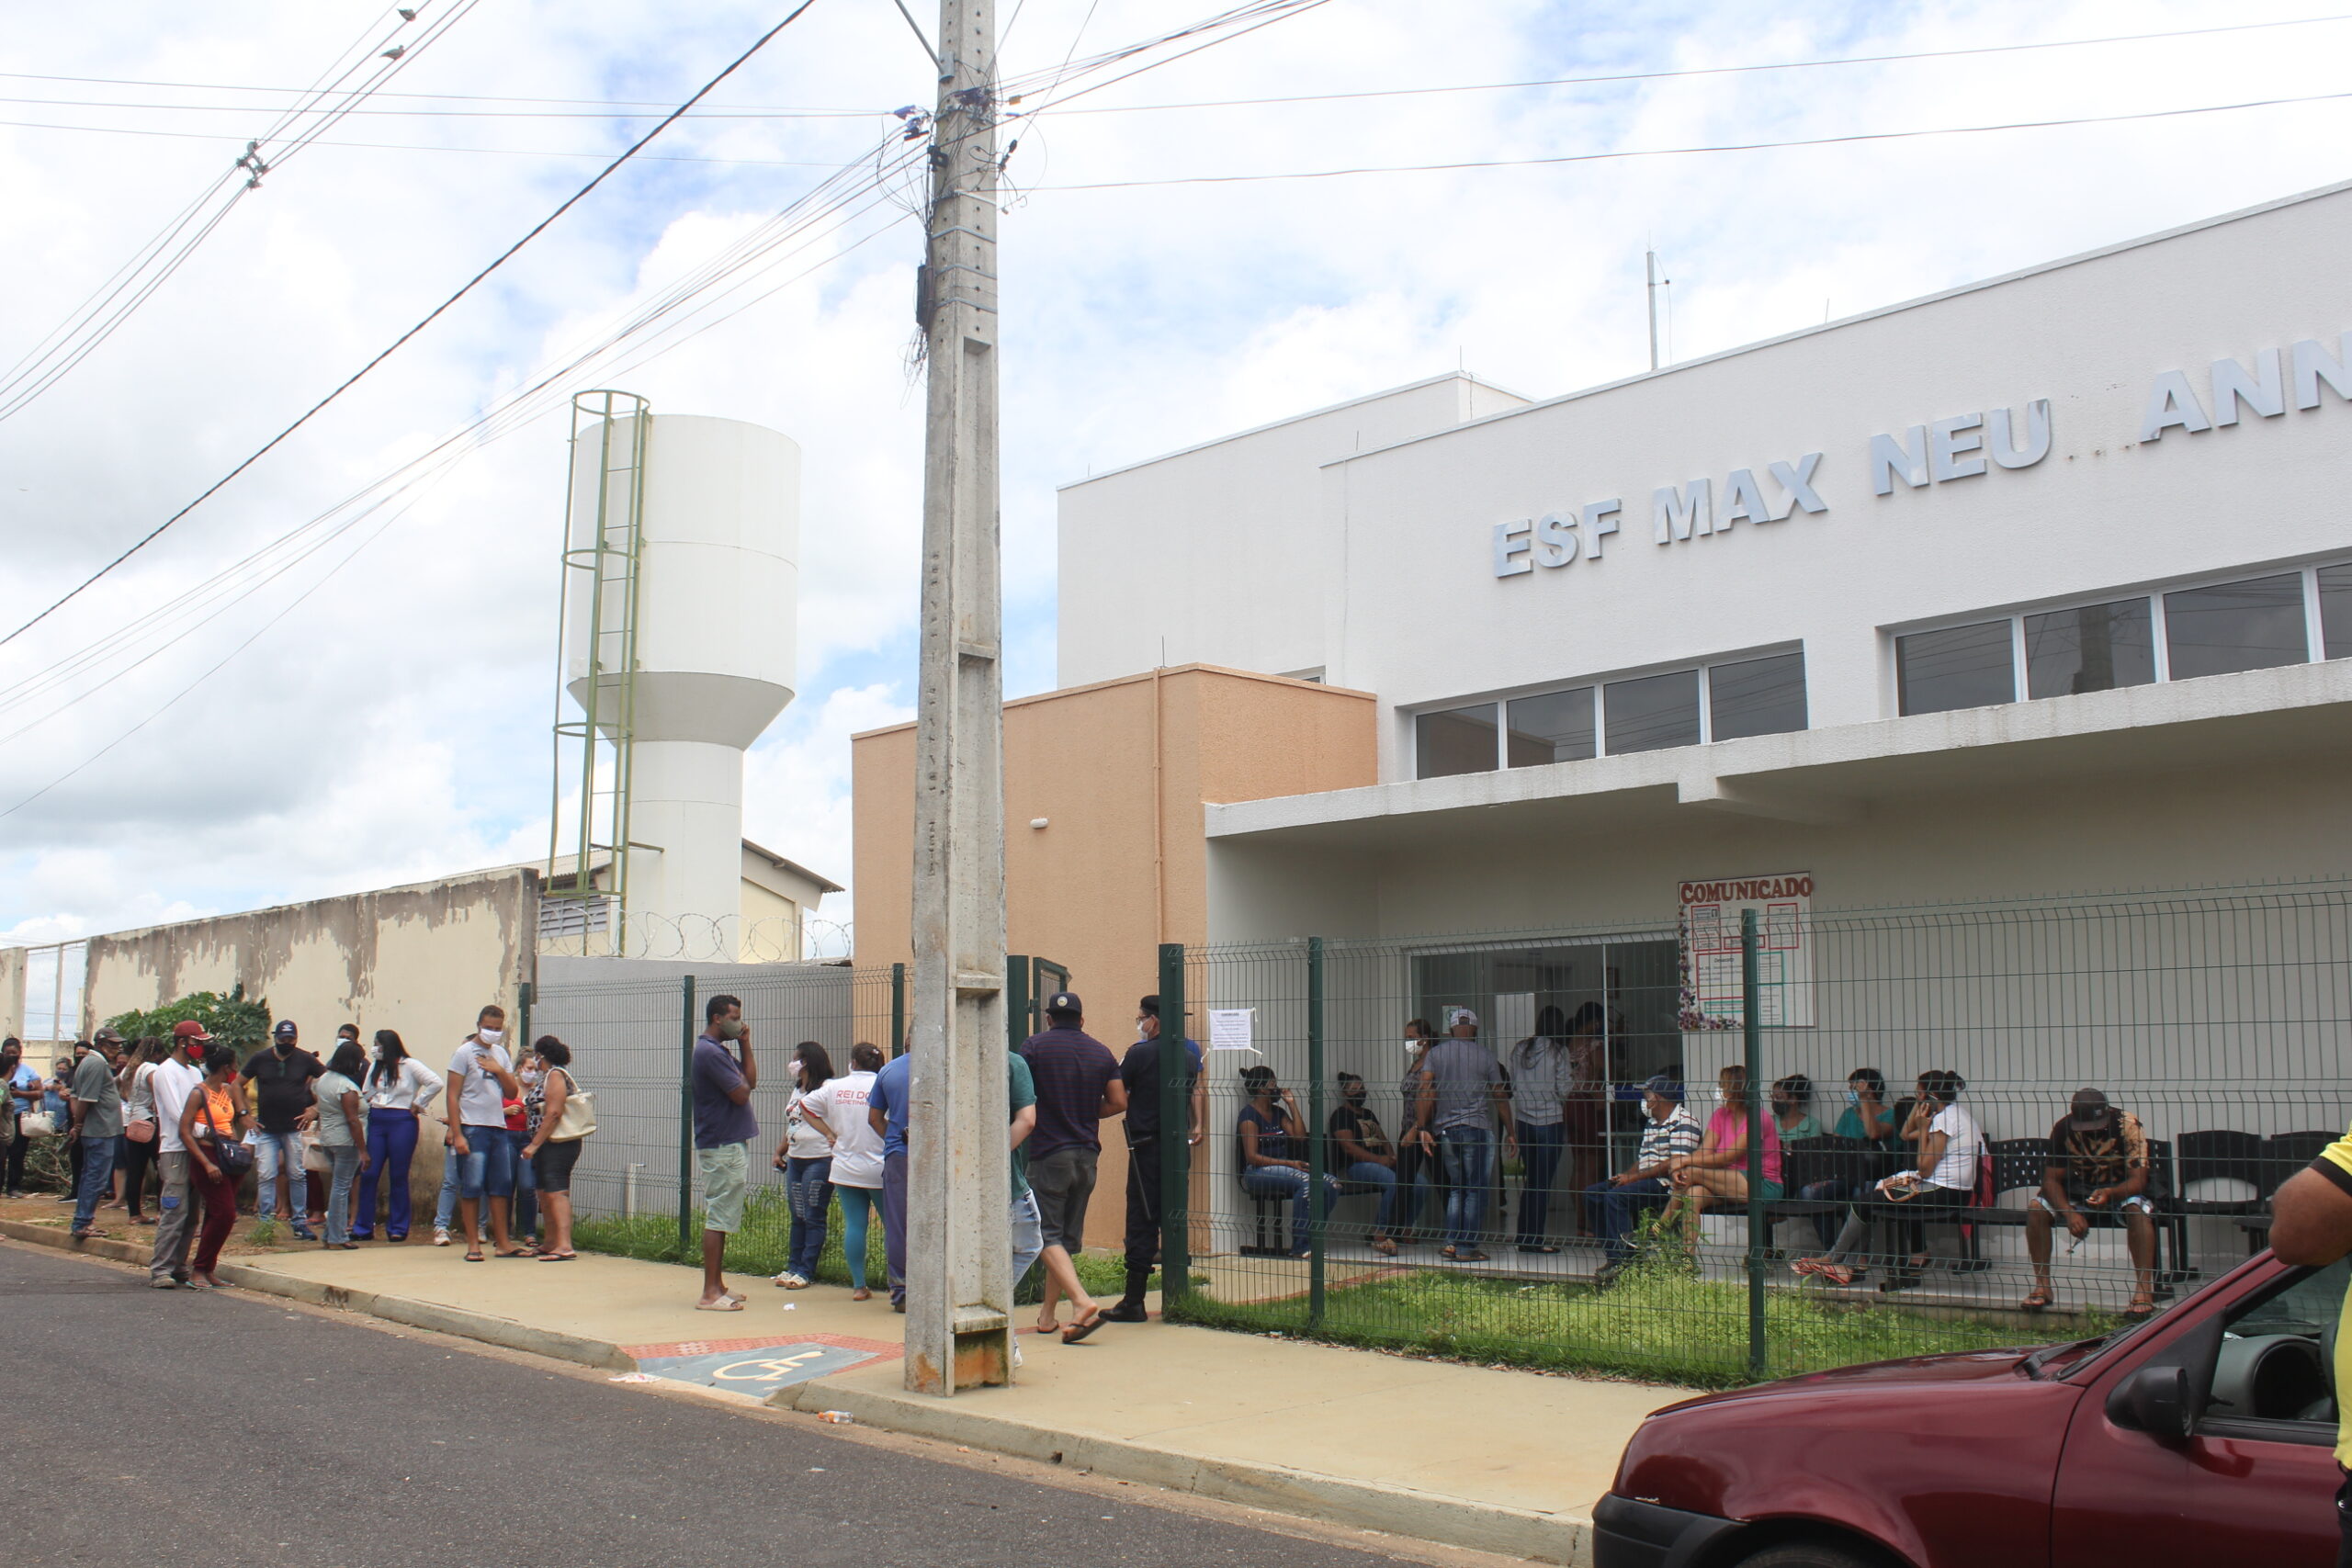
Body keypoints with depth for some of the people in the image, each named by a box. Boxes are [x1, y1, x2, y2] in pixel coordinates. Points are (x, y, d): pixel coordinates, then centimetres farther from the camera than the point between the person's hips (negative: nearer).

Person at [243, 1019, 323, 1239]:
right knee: (266, 1176, -3)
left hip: (294, 1128, 0)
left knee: (296, 1175, 5)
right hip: (266, 1130, 1)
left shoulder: (305, 1060, 0)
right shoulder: (260, 1058, 3)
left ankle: (299, 1221, 13)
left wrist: (315, 1110, -4)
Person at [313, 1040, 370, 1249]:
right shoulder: (347, 1087, -18)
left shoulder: (323, 1079, 9)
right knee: (341, 1187, -6)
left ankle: (332, 1233, 20)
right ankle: (337, 1239, -3)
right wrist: (363, 1151, -19)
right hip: (346, 1141, -9)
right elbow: (353, 1120, -21)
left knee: (336, 1186, 16)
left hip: (327, 1139, 9)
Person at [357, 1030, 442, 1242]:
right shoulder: (375, 1068, 15)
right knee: (368, 1174, 0)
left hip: (401, 1122, -5)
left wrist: (418, 1104, -9)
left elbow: (436, 1083, -13)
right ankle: (363, 1228, 7)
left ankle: (397, 1228, 8)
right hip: (376, 1122, 5)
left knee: (398, 1177, 1)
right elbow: (366, 1095, 17)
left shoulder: (410, 1066, -4)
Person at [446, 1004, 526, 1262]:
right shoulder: (465, 1052, -3)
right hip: (473, 1128, -6)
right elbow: (452, 1095, -7)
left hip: (499, 1128, 6)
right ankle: (472, 1245, 4)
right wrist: (456, 1134, -14)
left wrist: (500, 1071, -5)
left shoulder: (500, 1053, 15)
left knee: (501, 1187, 7)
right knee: (471, 1187, -3)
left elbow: (513, 1091, 14)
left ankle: (502, 1243, 13)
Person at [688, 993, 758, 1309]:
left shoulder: (721, 1051, 17)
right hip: (722, 1146, -11)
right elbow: (741, 1093, -20)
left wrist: (745, 1046, 8)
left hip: (731, 1144, 11)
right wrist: (740, 1078, 1)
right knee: (719, 1218, -8)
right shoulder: (710, 1052, -16)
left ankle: (718, 1286, 20)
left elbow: (751, 1080, 13)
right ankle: (710, 1293, -6)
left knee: (722, 1218, 14)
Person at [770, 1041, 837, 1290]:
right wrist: (780, 1151, 19)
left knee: (813, 1218, -2)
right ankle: (792, 1267, 17)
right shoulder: (797, 1090, 18)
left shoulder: (828, 1088, -9)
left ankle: (806, 1272, 2)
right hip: (795, 1159, 8)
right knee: (797, 1217, 11)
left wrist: (832, 1138, -27)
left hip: (819, 1160, -8)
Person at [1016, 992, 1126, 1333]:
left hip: (1048, 1153, -5)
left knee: (1048, 1235, -4)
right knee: (1068, 1237, 12)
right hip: (1087, 1154, 5)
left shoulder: (1035, 1046, -4)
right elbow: (1118, 1103, 5)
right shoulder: (1101, 1052, 8)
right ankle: (1047, 1313, 17)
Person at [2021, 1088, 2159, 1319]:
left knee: (2137, 1209, -37)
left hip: (2121, 1188, -2)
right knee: (2036, 1207, -23)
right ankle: (2042, 1286, -14)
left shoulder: (2127, 1125, -22)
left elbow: (2138, 1179, -24)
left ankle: (2144, 1291, -34)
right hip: (2079, 1188, 2)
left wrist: (2110, 1194, -45)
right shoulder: (2063, 1129, -15)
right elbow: (2051, 1179, -14)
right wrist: (2069, 1212, -33)